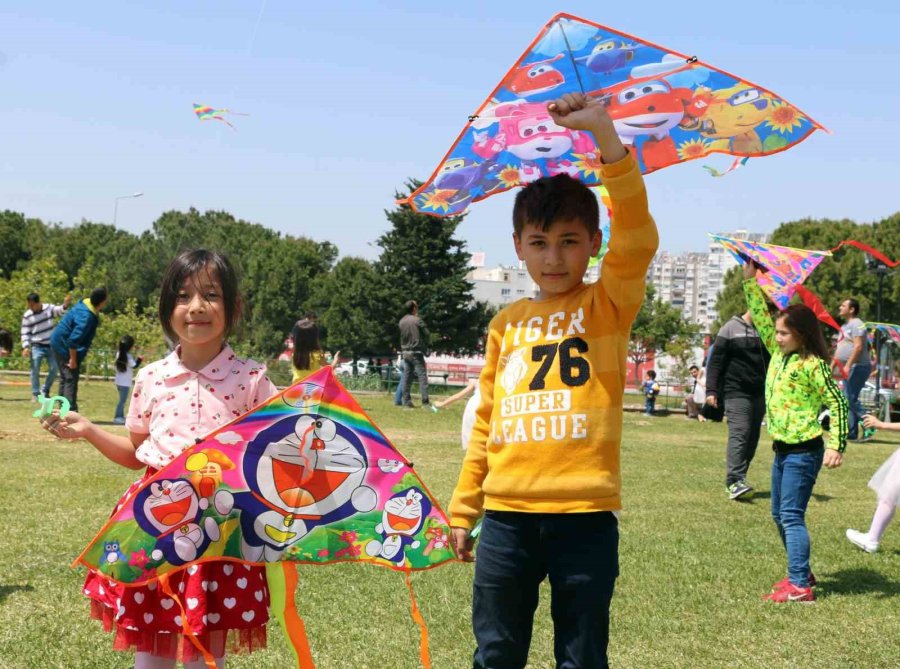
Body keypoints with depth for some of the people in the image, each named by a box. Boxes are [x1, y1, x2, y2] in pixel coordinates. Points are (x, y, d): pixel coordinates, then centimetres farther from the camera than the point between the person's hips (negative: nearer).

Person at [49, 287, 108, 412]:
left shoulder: (86, 304, 0)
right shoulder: (86, 316, -30)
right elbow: (74, 340, -30)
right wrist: (73, 359, -22)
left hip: (59, 343, 10)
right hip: (64, 346, -10)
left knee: (65, 378, 17)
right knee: (71, 379, -8)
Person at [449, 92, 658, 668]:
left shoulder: (607, 307, 1)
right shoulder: (507, 324, 11)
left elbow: (639, 239, -18)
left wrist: (604, 134, -29)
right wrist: (463, 509, 13)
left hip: (585, 514, -3)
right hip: (508, 516, 3)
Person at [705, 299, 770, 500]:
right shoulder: (731, 329, -2)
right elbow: (715, 361, -4)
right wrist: (711, 390, -11)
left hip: (759, 394, 6)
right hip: (736, 392, -6)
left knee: (752, 438, 5)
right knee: (739, 434, -17)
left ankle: (735, 481, 11)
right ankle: (735, 481, -23)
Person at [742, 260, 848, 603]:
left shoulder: (812, 365, -14)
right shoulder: (778, 354, 7)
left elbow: (838, 403, -16)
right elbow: (760, 317, 14)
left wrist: (836, 446, -23)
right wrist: (751, 281, 9)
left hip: (803, 451, -9)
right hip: (782, 448, 9)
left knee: (792, 516, -11)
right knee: (780, 515, 16)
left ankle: (800, 586, -11)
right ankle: (800, 572, 28)